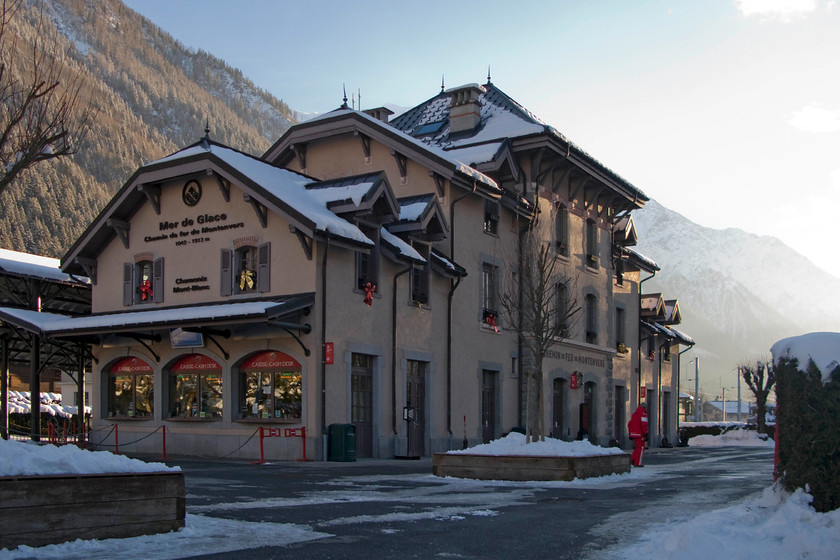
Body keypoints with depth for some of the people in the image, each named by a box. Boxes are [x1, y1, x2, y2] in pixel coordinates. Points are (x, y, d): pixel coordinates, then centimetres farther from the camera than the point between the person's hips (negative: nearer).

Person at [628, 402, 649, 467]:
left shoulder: (634, 414, 14)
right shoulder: (643, 414, -10)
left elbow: (629, 424, 14)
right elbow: (644, 425, -20)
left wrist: (630, 433, 18)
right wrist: (646, 434, -16)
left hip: (633, 434, 7)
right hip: (640, 434, -7)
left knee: (638, 447, 20)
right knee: (641, 448, 3)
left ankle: (633, 459, 7)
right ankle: (637, 463, 3)